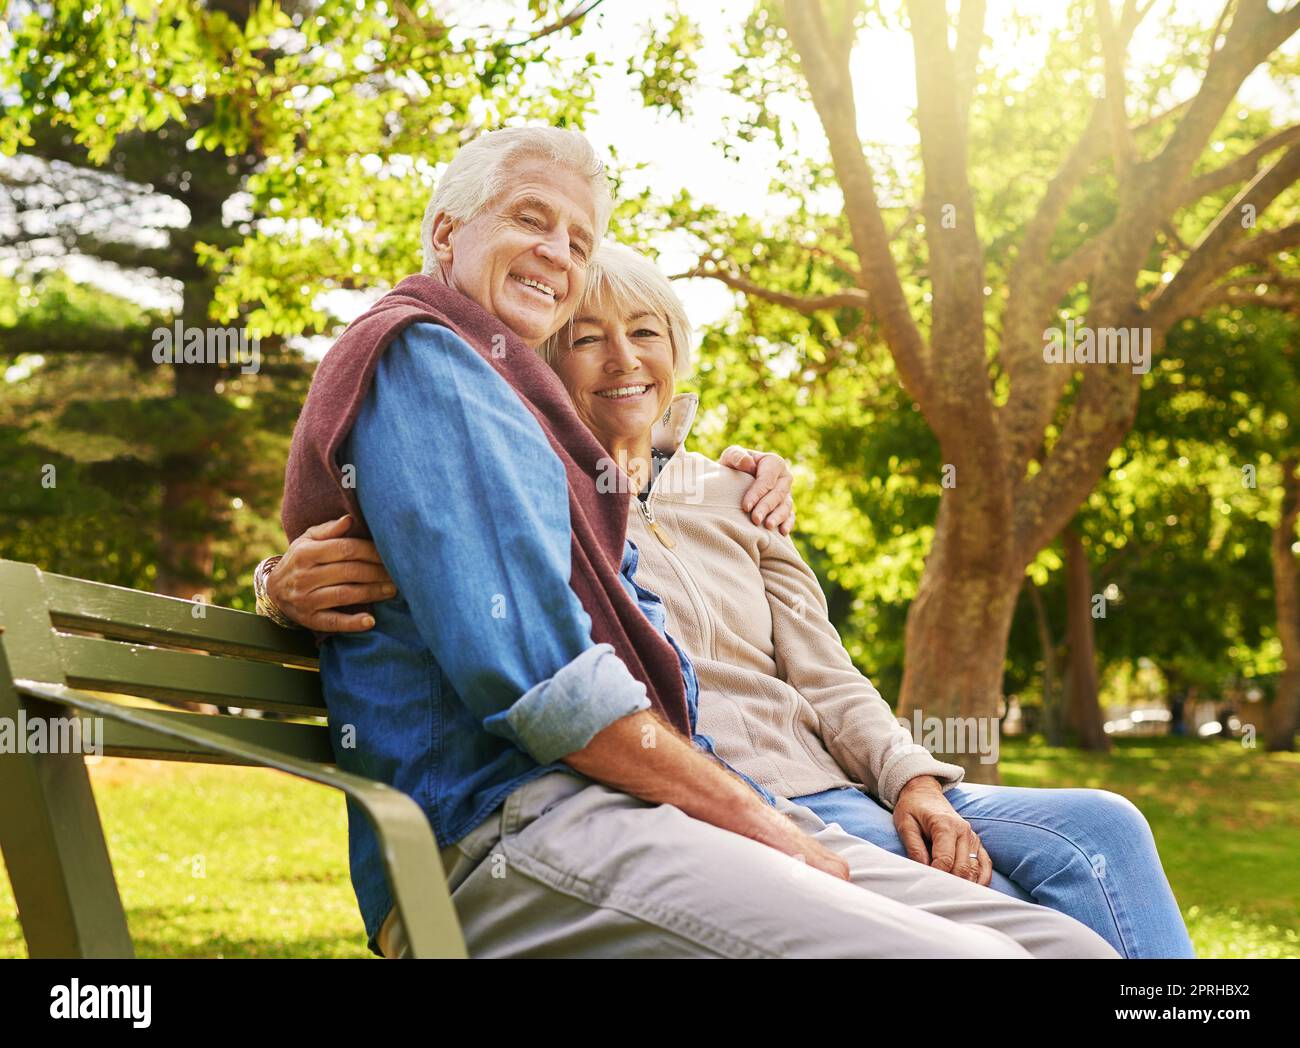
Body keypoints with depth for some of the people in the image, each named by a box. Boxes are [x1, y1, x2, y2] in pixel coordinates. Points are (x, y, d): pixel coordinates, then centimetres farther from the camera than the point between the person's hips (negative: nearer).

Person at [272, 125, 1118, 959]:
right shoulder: (417, 360, -1)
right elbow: (531, 674, -13)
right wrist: (756, 820, -8)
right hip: (516, 824, -10)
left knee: (1069, 943, -6)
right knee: (968, 955, -31)